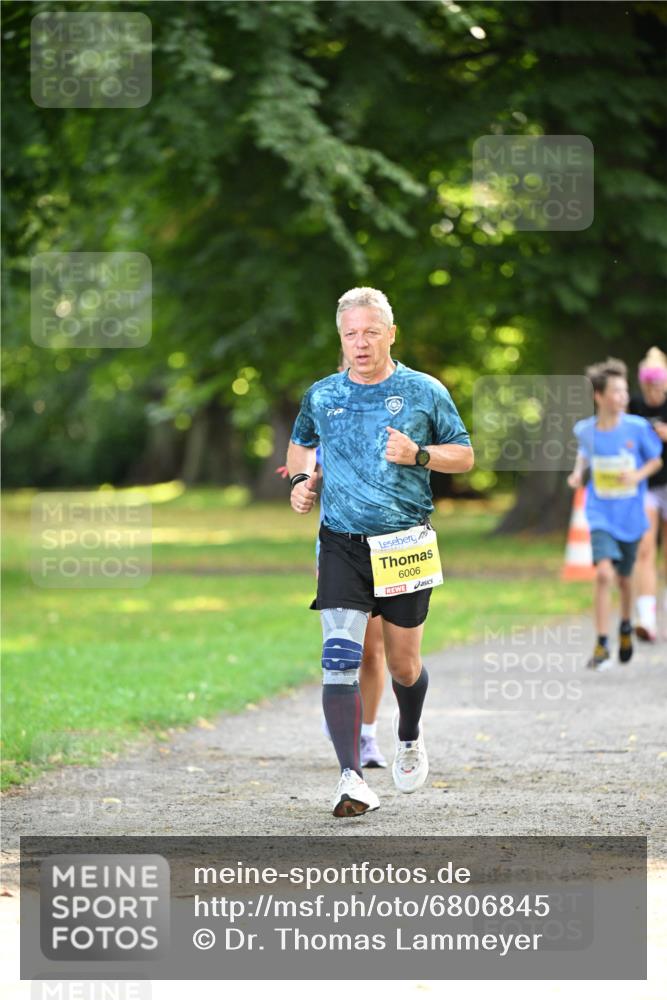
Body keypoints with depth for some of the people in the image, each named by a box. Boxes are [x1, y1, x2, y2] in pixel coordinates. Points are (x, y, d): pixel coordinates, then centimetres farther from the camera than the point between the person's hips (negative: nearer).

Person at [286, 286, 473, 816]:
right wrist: (301, 479, 6)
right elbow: (301, 443, 27)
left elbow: (464, 455, 7)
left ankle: (410, 735, 43)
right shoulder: (321, 395, 7)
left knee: (403, 664, 9)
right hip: (342, 546, 1)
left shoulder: (424, 391, 1)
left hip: (406, 544, 0)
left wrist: (419, 454, -12)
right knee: (340, 657, -16)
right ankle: (352, 779, -19)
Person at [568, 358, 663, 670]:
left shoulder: (637, 427, -11)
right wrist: (578, 472, 0)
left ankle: (626, 627, 47)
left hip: (631, 516, 1)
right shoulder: (584, 429, -5)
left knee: (624, 577, 16)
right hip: (601, 515, -1)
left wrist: (638, 474, -17)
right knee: (604, 573, -20)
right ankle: (602, 646, -13)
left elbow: (658, 459, 1)